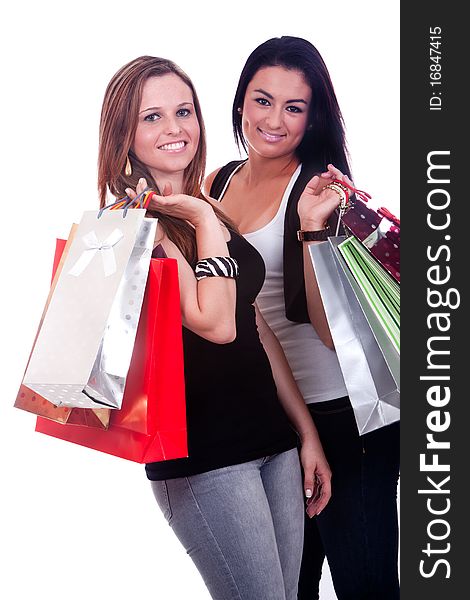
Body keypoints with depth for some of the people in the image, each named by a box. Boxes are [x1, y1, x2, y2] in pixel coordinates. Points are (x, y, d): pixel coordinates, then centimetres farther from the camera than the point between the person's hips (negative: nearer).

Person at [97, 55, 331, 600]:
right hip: (202, 456, -7)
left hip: (273, 438, 7)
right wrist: (205, 222, -15)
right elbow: (215, 323, -23)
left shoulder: (208, 209, 13)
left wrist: (307, 431, 14)